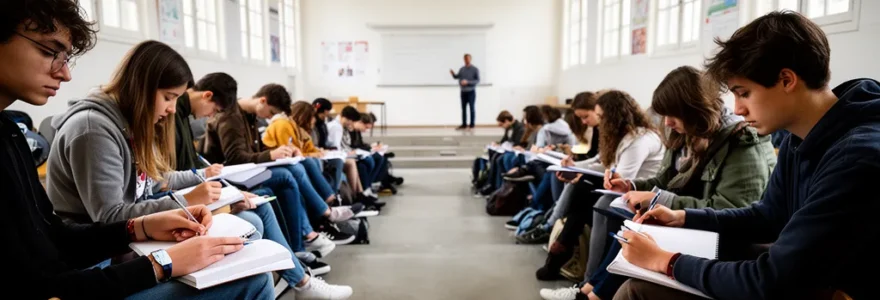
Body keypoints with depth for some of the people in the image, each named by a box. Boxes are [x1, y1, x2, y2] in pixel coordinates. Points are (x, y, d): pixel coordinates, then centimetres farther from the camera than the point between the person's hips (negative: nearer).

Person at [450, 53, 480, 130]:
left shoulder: (475, 69, -6)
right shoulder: (462, 69, 8)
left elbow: (478, 80, -10)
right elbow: (457, 77, 15)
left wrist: (467, 82, -22)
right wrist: (453, 74, -7)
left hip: (471, 91, -4)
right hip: (463, 91, 5)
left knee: (472, 108, 0)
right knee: (463, 108, 8)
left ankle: (472, 125, 5)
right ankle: (464, 124, 15)